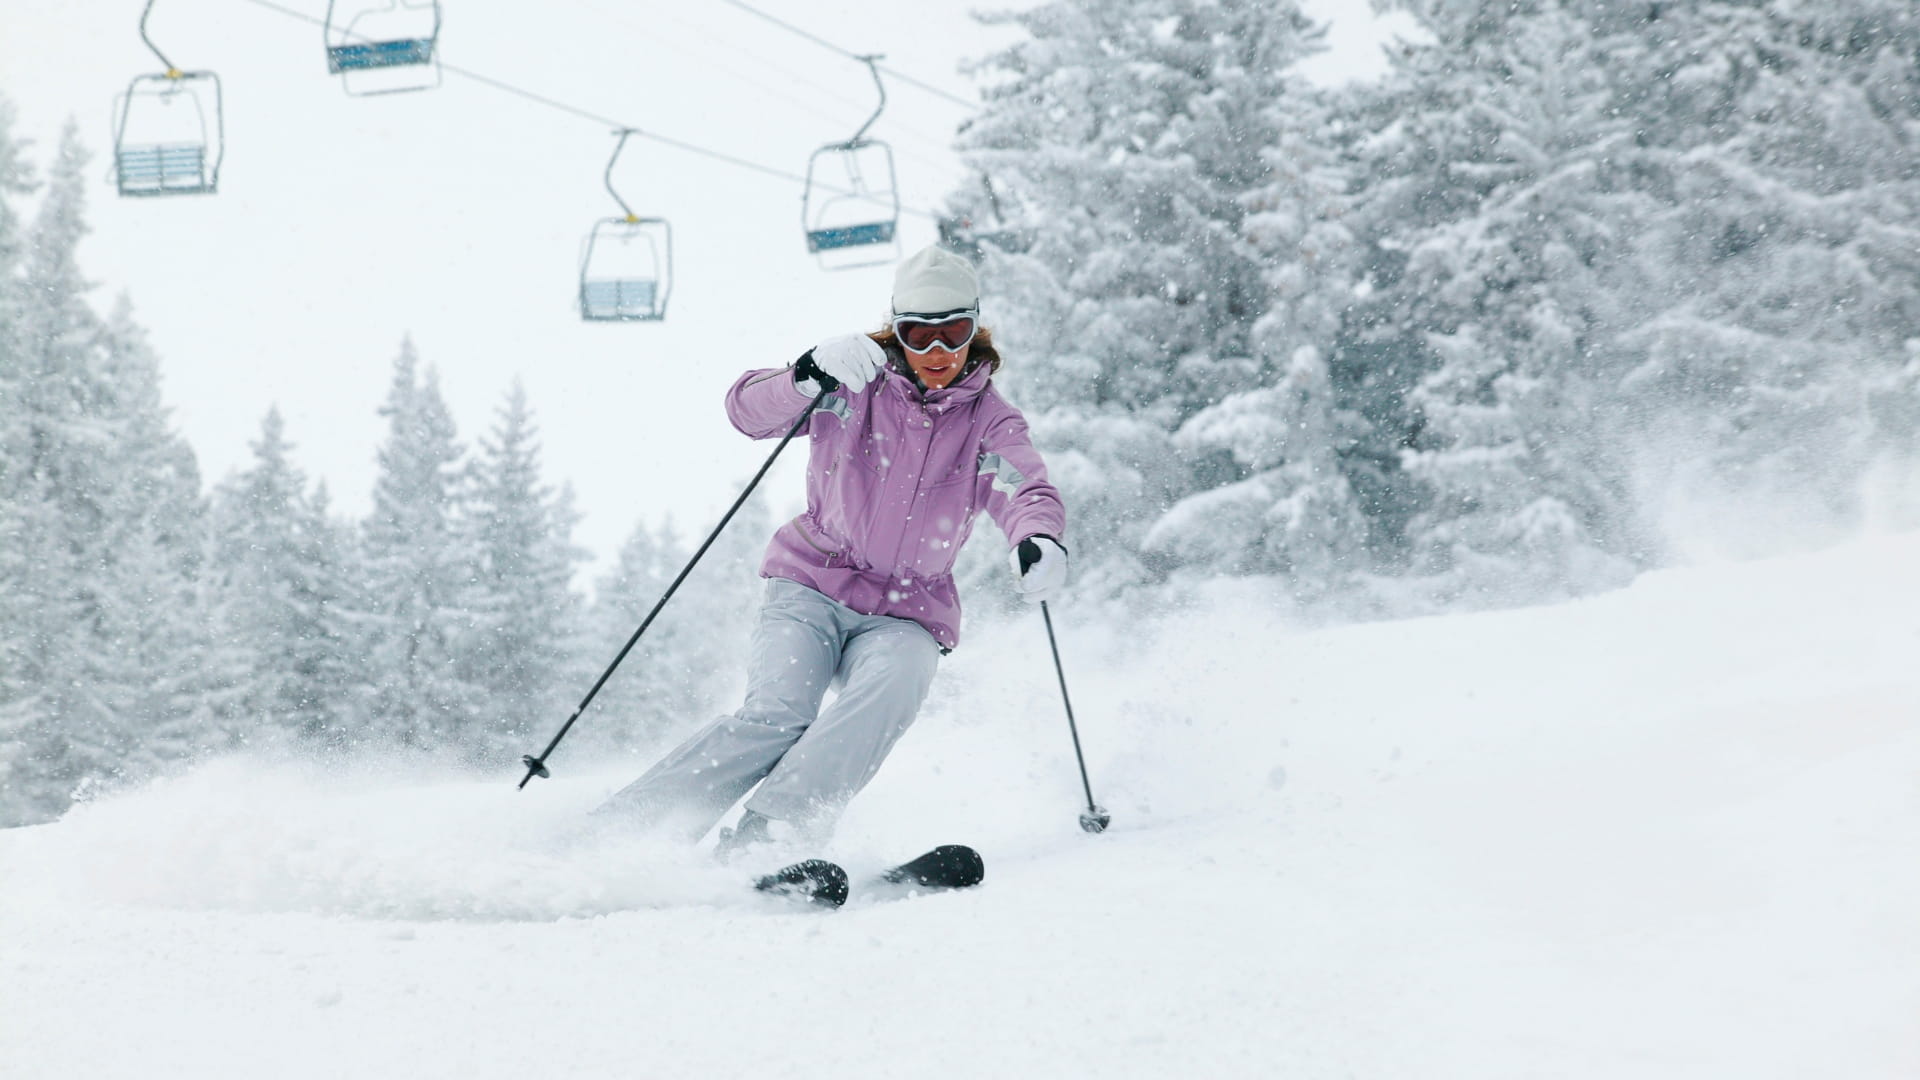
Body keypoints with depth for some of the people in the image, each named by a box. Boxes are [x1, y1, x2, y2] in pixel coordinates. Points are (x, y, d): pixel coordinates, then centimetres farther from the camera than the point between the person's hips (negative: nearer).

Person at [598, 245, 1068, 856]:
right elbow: (749, 411, -10)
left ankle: (759, 839, -40)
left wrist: (1040, 542, -40)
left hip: (906, 615, 1)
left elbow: (1027, 492, -15)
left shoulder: (989, 423, 3)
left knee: (893, 685, -32)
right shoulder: (858, 385, 1)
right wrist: (810, 377, -31)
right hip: (811, 588, -1)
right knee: (776, 715, -25)